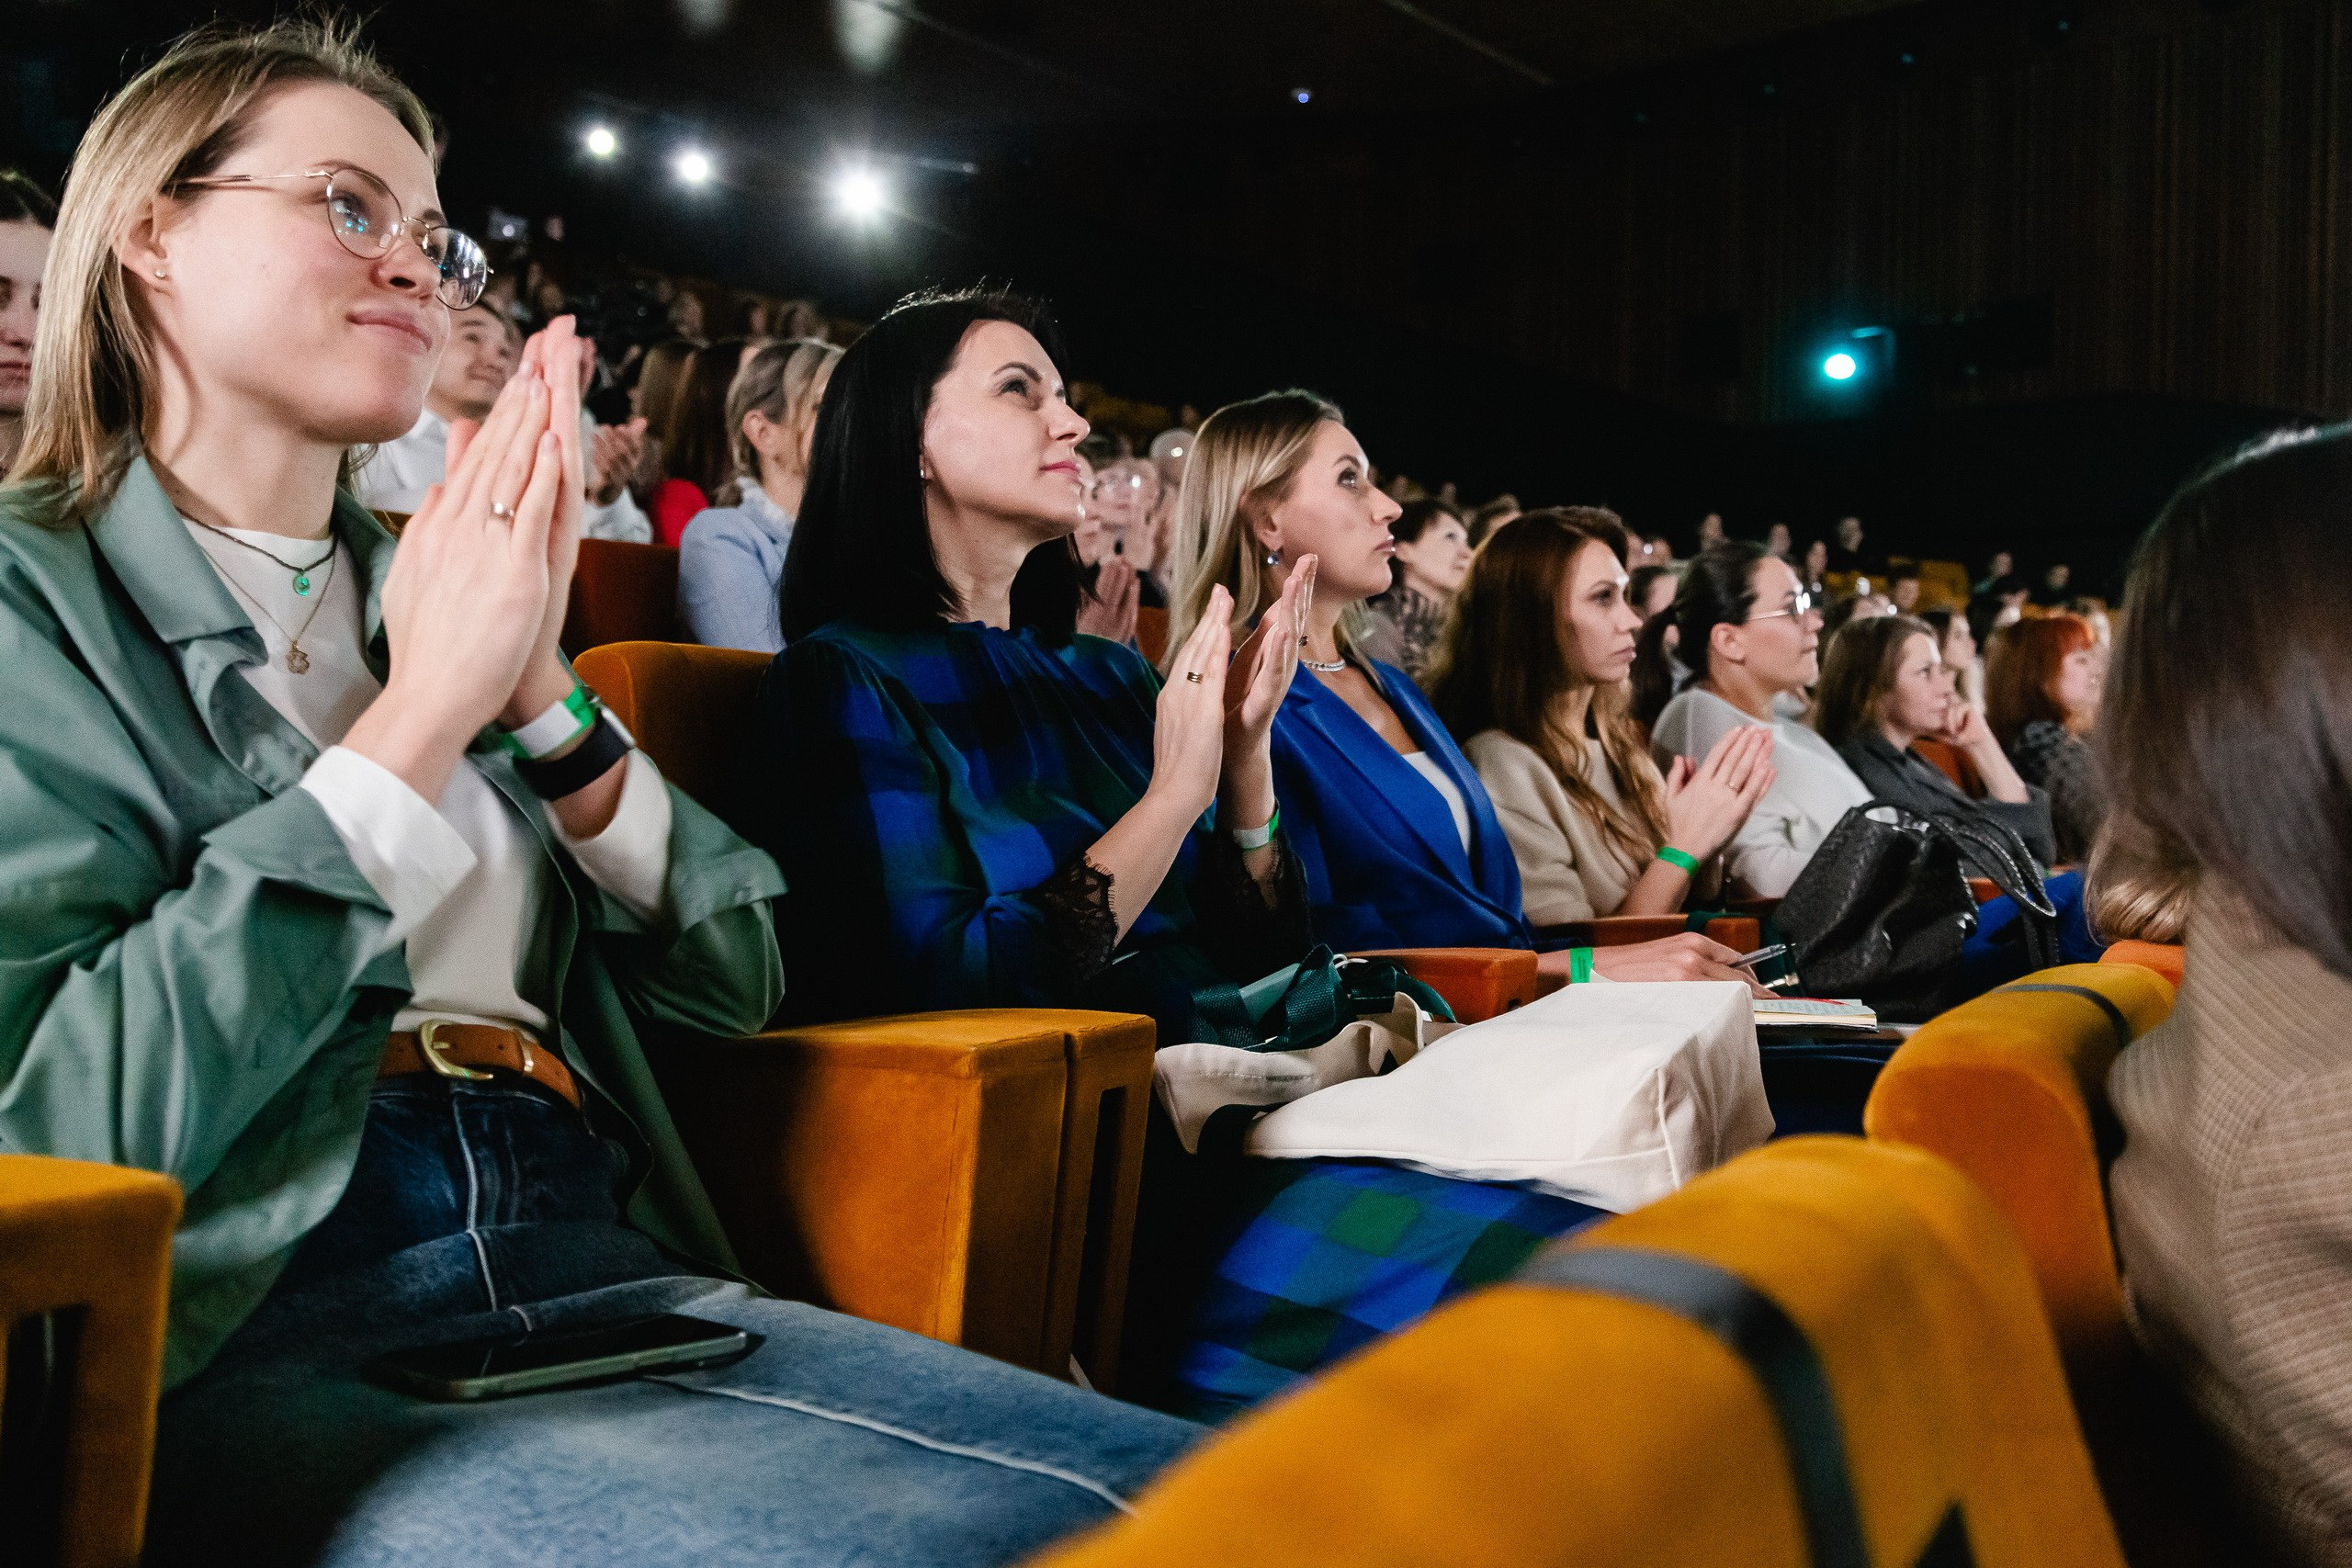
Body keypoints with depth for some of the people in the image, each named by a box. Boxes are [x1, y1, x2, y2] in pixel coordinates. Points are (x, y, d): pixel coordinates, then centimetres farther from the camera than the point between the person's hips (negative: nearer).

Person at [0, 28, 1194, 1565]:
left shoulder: (418, 588, 18)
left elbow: (733, 980, 12)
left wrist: (538, 693, -2)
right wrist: (421, 712, -11)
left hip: (604, 1270, 5)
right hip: (260, 1335, -5)